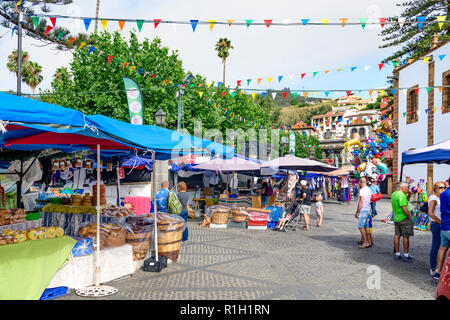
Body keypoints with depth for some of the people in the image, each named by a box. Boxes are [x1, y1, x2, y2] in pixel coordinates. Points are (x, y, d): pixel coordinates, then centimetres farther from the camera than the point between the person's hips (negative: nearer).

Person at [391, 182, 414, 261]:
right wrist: (410, 217, -13)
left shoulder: (393, 194, 11)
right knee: (406, 236, 0)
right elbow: (404, 208, -21)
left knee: (397, 235, 10)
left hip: (396, 218, 9)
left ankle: (397, 253, 15)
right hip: (404, 218, -9)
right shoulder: (401, 195, -18)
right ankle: (406, 255, 5)